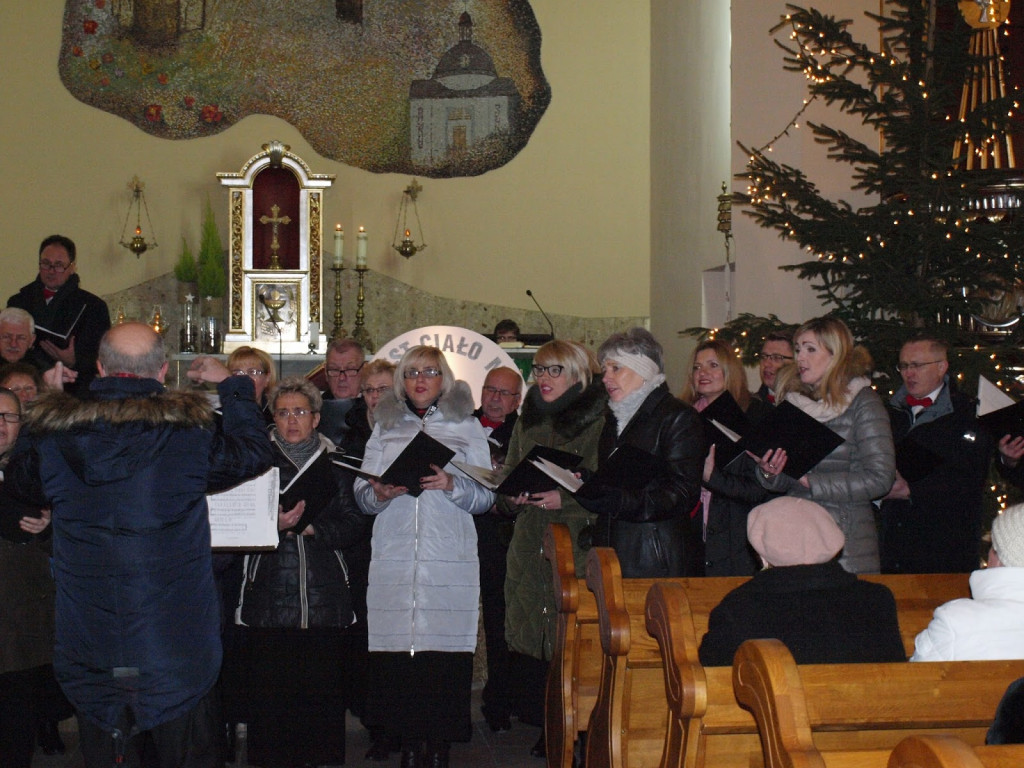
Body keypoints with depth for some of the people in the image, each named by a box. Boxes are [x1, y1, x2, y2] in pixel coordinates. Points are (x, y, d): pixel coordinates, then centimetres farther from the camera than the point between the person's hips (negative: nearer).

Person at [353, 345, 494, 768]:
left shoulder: (466, 427, 14)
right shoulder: (385, 428, 20)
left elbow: (486, 496, 7)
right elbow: (361, 493, 14)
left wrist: (451, 486, -11)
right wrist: (380, 493, -7)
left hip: (450, 561, -2)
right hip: (394, 557, 2)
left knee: (446, 651, -8)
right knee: (396, 653, -6)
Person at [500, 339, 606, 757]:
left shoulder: (598, 420, -4)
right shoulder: (527, 421, 16)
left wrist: (565, 499, -18)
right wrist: (513, 497, 1)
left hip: (578, 546, -6)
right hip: (530, 547, 6)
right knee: (531, 636, 4)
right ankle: (547, 729, 13)